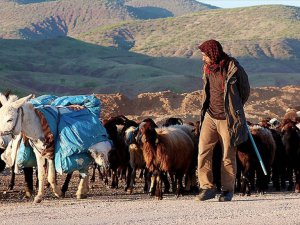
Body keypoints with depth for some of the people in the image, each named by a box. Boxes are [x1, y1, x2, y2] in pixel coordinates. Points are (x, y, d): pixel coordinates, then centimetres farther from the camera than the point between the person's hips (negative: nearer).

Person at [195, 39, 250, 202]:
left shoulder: (233, 68, -11)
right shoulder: (207, 68, 5)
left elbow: (245, 90, 3)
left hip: (228, 119, -5)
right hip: (210, 116, 5)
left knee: (228, 156, 3)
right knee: (203, 151, -7)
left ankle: (227, 190, 13)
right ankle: (207, 187, -2)